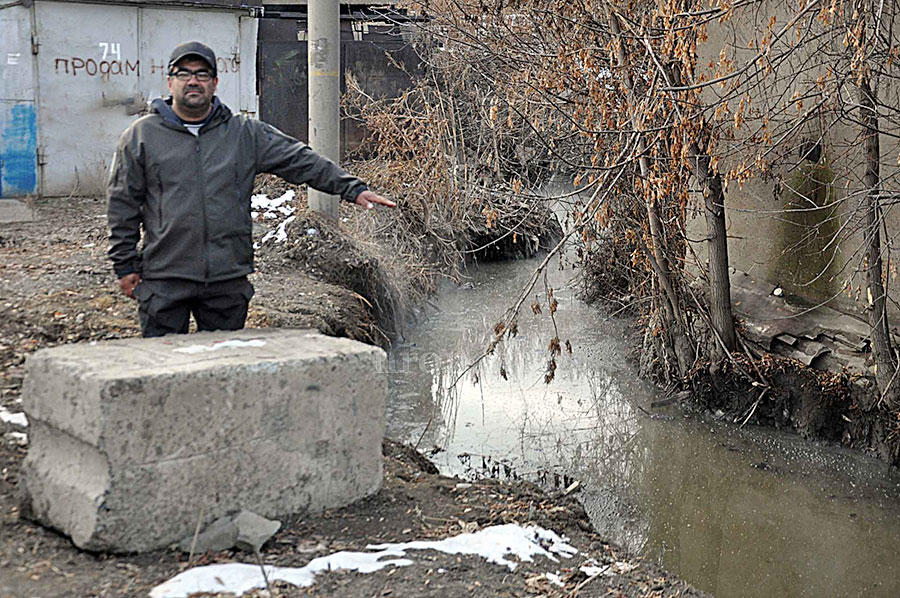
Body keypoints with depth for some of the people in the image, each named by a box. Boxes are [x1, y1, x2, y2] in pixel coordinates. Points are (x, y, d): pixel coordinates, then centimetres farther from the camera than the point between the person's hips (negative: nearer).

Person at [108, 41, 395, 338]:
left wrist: (354, 188, -2)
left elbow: (301, 161, 6)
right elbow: (123, 204, 7)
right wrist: (125, 265, 3)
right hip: (164, 280, -2)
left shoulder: (246, 133, 8)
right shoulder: (141, 135, 4)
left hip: (229, 280, 2)